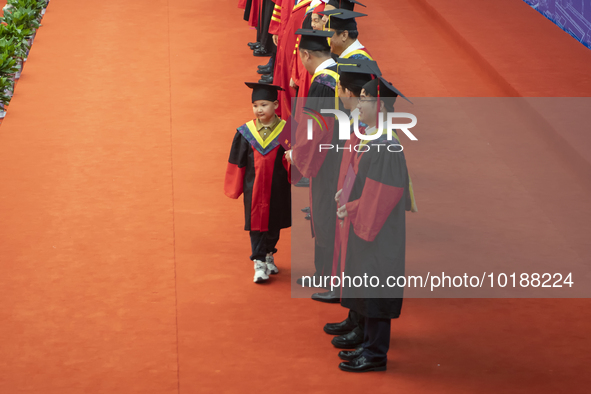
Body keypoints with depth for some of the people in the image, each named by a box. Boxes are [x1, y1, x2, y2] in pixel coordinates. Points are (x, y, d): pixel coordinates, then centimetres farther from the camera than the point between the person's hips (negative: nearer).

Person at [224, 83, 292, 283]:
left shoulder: (285, 130, -8)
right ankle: (259, 263, 5)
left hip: (278, 188, 0)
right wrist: (235, 188, 4)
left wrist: (293, 184, -9)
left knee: (274, 223, 14)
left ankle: (268, 254, 35)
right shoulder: (246, 132, -5)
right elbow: (237, 162, 1)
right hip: (253, 188, 0)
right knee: (256, 223, 0)